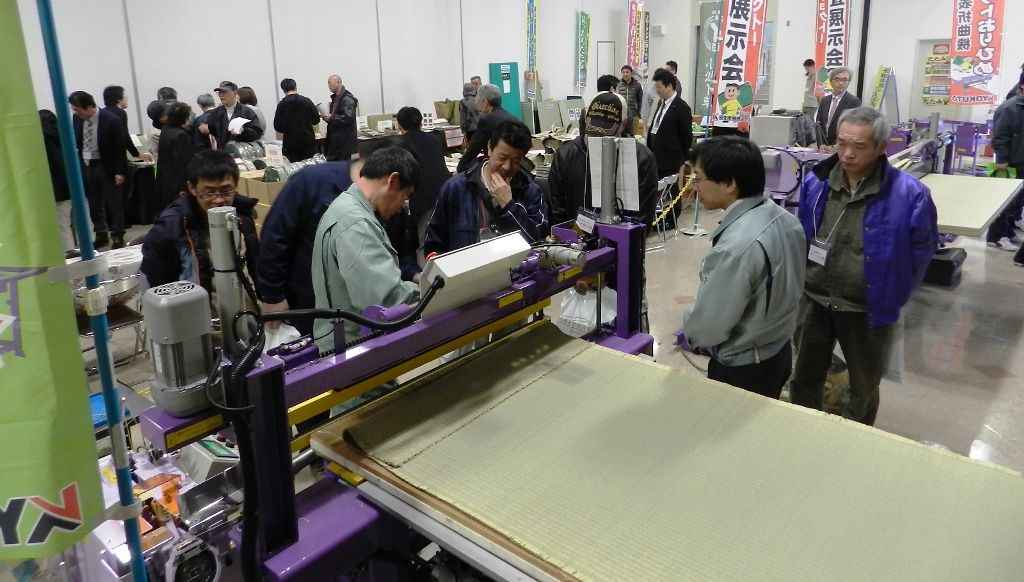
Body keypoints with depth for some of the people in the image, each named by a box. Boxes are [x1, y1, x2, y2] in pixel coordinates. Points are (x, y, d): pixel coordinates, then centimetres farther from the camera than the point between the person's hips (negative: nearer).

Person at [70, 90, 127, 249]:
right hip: (86, 165, 5)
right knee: (94, 203, 11)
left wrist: (120, 171, -13)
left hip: (106, 166, -5)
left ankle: (117, 236, 13)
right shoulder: (77, 119, -1)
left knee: (113, 202, 4)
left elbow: (120, 147, -12)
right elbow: (76, 143, 11)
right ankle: (101, 235, 22)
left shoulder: (111, 120, -16)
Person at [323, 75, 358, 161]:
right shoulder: (335, 98, 15)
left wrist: (331, 117, -18)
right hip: (335, 138, 9)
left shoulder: (347, 99, -14)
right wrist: (327, 117, 7)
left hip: (344, 140, -9)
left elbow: (348, 118, -24)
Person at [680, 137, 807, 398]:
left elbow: (707, 328, -26)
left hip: (742, 371, -8)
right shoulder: (785, 218, -5)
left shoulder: (735, 246, -33)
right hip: (780, 353, 8)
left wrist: (687, 329, -4)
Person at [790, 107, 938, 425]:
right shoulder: (816, 182, -6)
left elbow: (922, 250, -5)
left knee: (864, 386, 20)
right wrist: (800, 279, 9)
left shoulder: (908, 193, -17)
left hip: (868, 309, -2)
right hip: (813, 301, 3)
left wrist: (892, 297, -3)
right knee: (804, 378, 17)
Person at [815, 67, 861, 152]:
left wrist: (834, 147, -21)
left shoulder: (854, 101, -6)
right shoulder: (824, 100, 11)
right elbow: (818, 123, 6)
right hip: (824, 149, 4)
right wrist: (821, 144, -9)